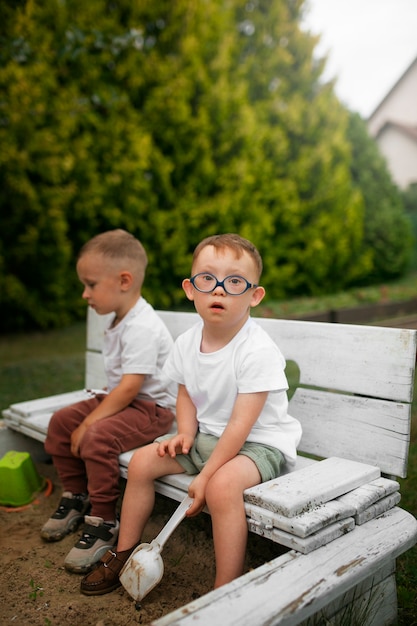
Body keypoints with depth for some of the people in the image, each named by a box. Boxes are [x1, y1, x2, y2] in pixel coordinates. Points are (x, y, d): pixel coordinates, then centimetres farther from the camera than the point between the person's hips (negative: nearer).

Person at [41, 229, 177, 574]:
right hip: (125, 399, 10)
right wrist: (84, 416, 8)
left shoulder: (142, 328, -24)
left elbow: (129, 387, -27)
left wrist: (88, 423, -22)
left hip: (154, 407, -10)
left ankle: (103, 522, -11)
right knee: (61, 421, 5)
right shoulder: (120, 321, 8)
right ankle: (76, 497, 21)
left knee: (97, 437, -30)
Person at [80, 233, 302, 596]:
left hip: (259, 442, -7)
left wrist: (205, 475, -22)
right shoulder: (187, 343, -4)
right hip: (206, 436, 7)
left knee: (222, 484, -35)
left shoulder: (257, 351, -25)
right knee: (142, 461, 2)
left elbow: (241, 423, -25)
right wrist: (185, 433, -8)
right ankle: (125, 554, 22)